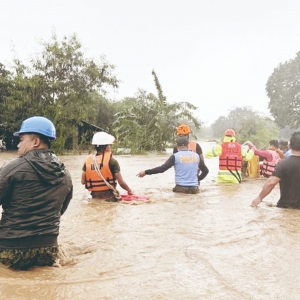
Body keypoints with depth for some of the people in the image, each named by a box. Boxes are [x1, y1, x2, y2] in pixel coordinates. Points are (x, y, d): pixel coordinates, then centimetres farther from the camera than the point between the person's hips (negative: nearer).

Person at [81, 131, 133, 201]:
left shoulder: (88, 160, 1)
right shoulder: (112, 161, -10)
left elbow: (83, 181, 5)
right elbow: (121, 182, -8)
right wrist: (129, 190, 10)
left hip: (95, 197, 5)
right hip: (109, 197, -4)